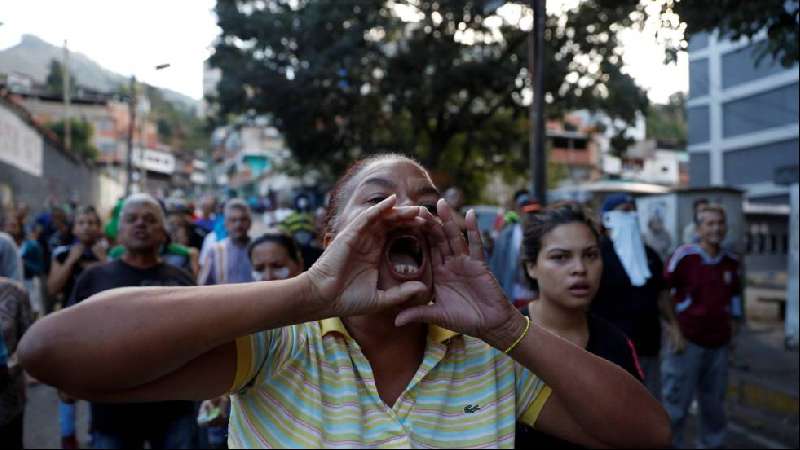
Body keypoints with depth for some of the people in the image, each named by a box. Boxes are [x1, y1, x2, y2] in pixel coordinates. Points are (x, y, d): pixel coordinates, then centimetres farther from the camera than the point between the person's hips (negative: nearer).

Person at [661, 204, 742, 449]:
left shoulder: (731, 261, 5)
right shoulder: (683, 255, -11)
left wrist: (733, 327, 16)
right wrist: (673, 328, -11)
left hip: (719, 344, 5)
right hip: (687, 341, -5)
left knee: (714, 405, 17)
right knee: (676, 404, 2)